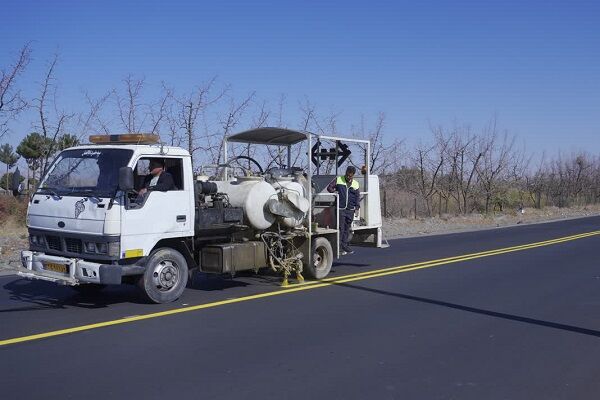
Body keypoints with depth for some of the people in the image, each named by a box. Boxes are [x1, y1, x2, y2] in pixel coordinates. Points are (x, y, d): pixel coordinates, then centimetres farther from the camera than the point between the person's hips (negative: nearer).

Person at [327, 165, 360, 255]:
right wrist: (335, 192, -11)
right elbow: (329, 188, 8)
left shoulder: (355, 184, 13)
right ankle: (338, 247, -6)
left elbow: (357, 196, 15)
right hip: (340, 209, -4)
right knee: (341, 228, -8)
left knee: (347, 229, 9)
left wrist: (357, 206, 3)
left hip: (350, 210, 4)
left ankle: (345, 246, 17)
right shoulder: (338, 180, 5)